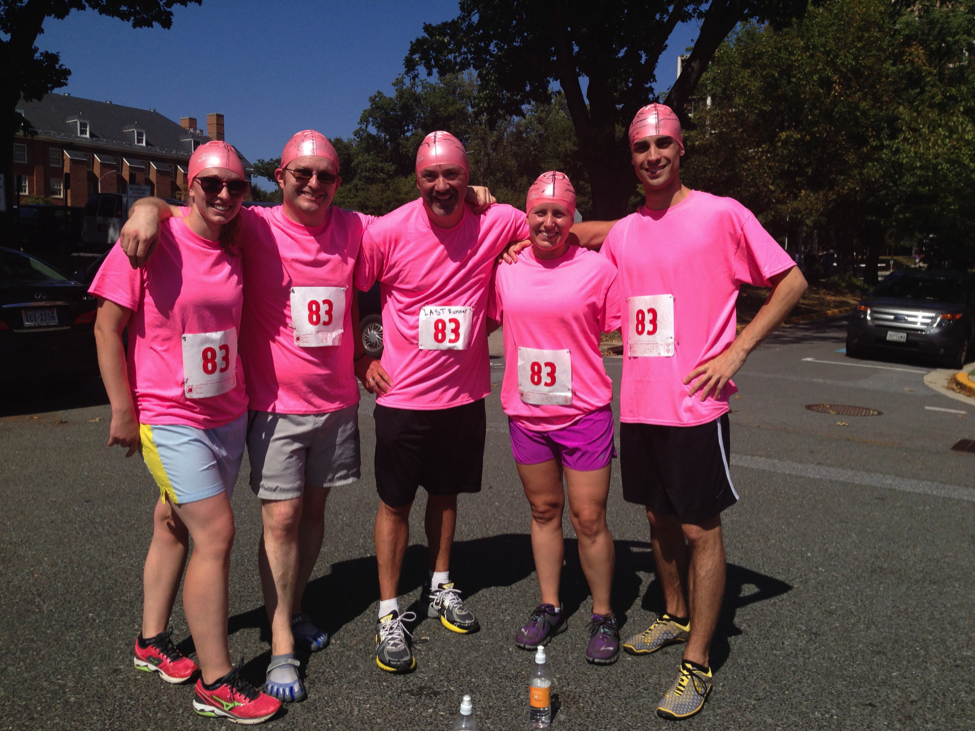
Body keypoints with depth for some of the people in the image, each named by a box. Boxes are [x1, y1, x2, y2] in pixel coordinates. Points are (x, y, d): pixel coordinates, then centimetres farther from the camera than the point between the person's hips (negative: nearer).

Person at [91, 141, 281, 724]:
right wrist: (124, 411, -9)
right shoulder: (151, 243, -12)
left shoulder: (238, 248, 4)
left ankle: (153, 640, 37)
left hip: (230, 415, 6)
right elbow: (108, 328, -8)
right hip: (171, 419, -6)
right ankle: (216, 683, 4)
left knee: (176, 525, 18)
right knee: (216, 533, -10)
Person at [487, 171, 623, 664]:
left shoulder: (597, 268, -6)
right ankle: (549, 608, 30)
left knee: (589, 518, 3)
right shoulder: (505, 268, 4)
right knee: (544, 510, 15)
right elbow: (486, 320, 20)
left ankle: (603, 617, 21)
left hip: (584, 412, -3)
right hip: (526, 414, 3)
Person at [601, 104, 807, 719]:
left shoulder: (721, 214, -6)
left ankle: (698, 663, 13)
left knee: (700, 528, 1)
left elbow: (791, 281, -3)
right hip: (638, 404, 6)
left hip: (695, 403, -6)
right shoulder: (622, 233, 11)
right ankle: (676, 617, 37)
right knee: (660, 518, 17)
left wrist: (735, 352, -11)